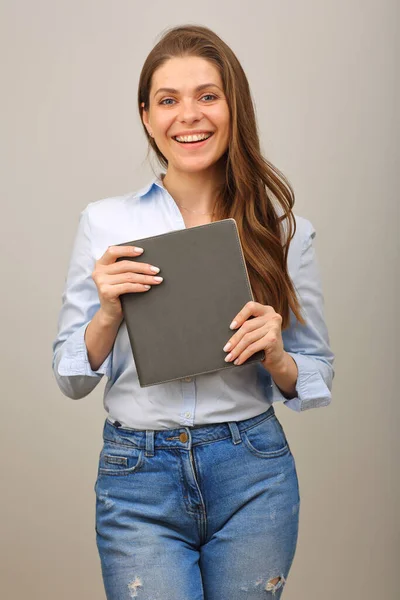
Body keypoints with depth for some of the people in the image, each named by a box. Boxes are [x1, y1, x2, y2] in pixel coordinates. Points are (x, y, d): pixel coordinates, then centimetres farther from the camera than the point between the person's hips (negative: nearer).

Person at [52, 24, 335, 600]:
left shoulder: (283, 228, 0)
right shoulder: (104, 222, 0)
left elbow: (320, 376, 7)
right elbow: (72, 379, 3)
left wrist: (277, 358, -14)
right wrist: (108, 314, -16)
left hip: (252, 474, 1)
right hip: (138, 476, 0)